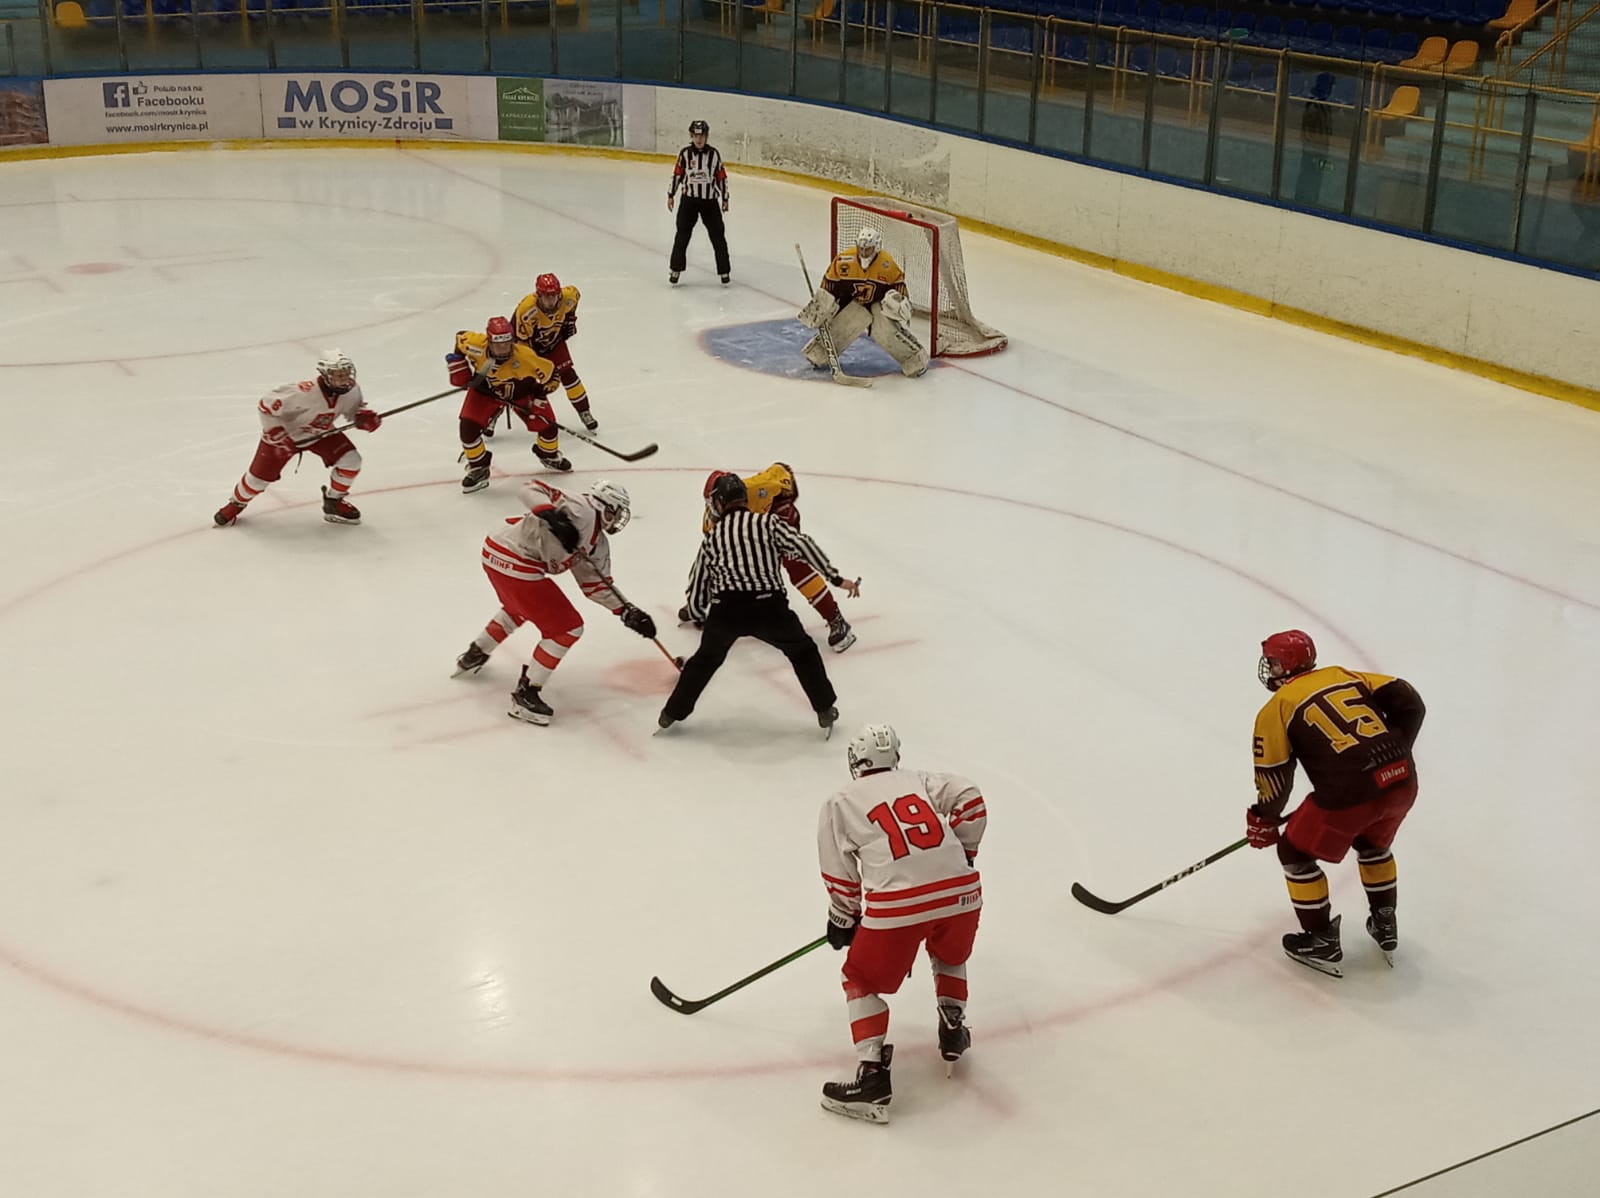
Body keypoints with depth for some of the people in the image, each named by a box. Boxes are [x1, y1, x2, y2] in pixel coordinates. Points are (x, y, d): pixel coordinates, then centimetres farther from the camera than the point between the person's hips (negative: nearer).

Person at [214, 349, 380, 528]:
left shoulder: (351, 389, -23)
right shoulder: (304, 392, -40)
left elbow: (355, 408, 0)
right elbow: (266, 406, -30)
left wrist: (366, 417, -22)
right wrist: (276, 434, -31)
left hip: (321, 433, 5)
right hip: (286, 433, -5)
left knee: (351, 459, -13)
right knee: (261, 475, 1)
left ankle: (334, 502, 11)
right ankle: (237, 503, 34)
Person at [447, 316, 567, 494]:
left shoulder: (524, 356, -37)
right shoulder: (476, 344, -34)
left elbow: (549, 371, -20)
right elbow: (460, 337, -10)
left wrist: (539, 397, -15)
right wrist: (458, 363, -9)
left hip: (521, 391, -1)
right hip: (485, 390, 1)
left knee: (546, 424, -3)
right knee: (468, 426, -15)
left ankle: (549, 455, 34)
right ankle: (479, 469, 8)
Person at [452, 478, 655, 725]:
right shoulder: (581, 512, -14)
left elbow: (596, 585, 18)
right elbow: (532, 490, -22)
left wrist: (627, 612, 10)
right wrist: (551, 515, -38)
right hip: (515, 562, -11)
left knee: (520, 608, 40)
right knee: (567, 628, -2)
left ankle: (474, 656, 54)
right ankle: (526, 694, 4)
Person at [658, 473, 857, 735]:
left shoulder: (711, 539, 17)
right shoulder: (767, 522, 10)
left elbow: (698, 587, 22)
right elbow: (802, 545, -4)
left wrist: (697, 615, 40)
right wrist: (836, 578, -4)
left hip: (725, 611, 2)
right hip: (768, 606, -2)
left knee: (706, 659, 28)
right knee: (803, 652, 22)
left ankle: (673, 713, 33)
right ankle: (825, 711, 22)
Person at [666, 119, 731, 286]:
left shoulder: (714, 153, -2)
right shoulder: (685, 153, -3)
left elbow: (721, 177, 3)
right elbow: (677, 174, 4)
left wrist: (724, 198, 3)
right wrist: (671, 195, 3)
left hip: (710, 201, 0)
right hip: (689, 199, 0)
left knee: (718, 236, 1)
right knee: (682, 234, 0)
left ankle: (724, 271, 9)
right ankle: (675, 269, 10)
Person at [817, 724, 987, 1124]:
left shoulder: (840, 804, 11)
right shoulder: (920, 780, 19)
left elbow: (841, 879, 12)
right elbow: (970, 801, 5)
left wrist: (843, 922, 28)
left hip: (897, 904, -4)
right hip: (961, 892, 4)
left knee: (862, 980, 15)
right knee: (949, 956, 36)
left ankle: (873, 1076, 3)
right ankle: (953, 1037, 37)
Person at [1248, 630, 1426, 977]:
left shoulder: (1277, 708, 7)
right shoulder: (1345, 675, 20)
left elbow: (1275, 776, 7)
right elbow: (1409, 703, 12)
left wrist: (1264, 820, 24)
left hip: (1349, 793, -6)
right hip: (1401, 780, 6)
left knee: (1296, 853, 18)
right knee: (1373, 844, 36)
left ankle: (1322, 942, 22)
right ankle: (1385, 926, 43)